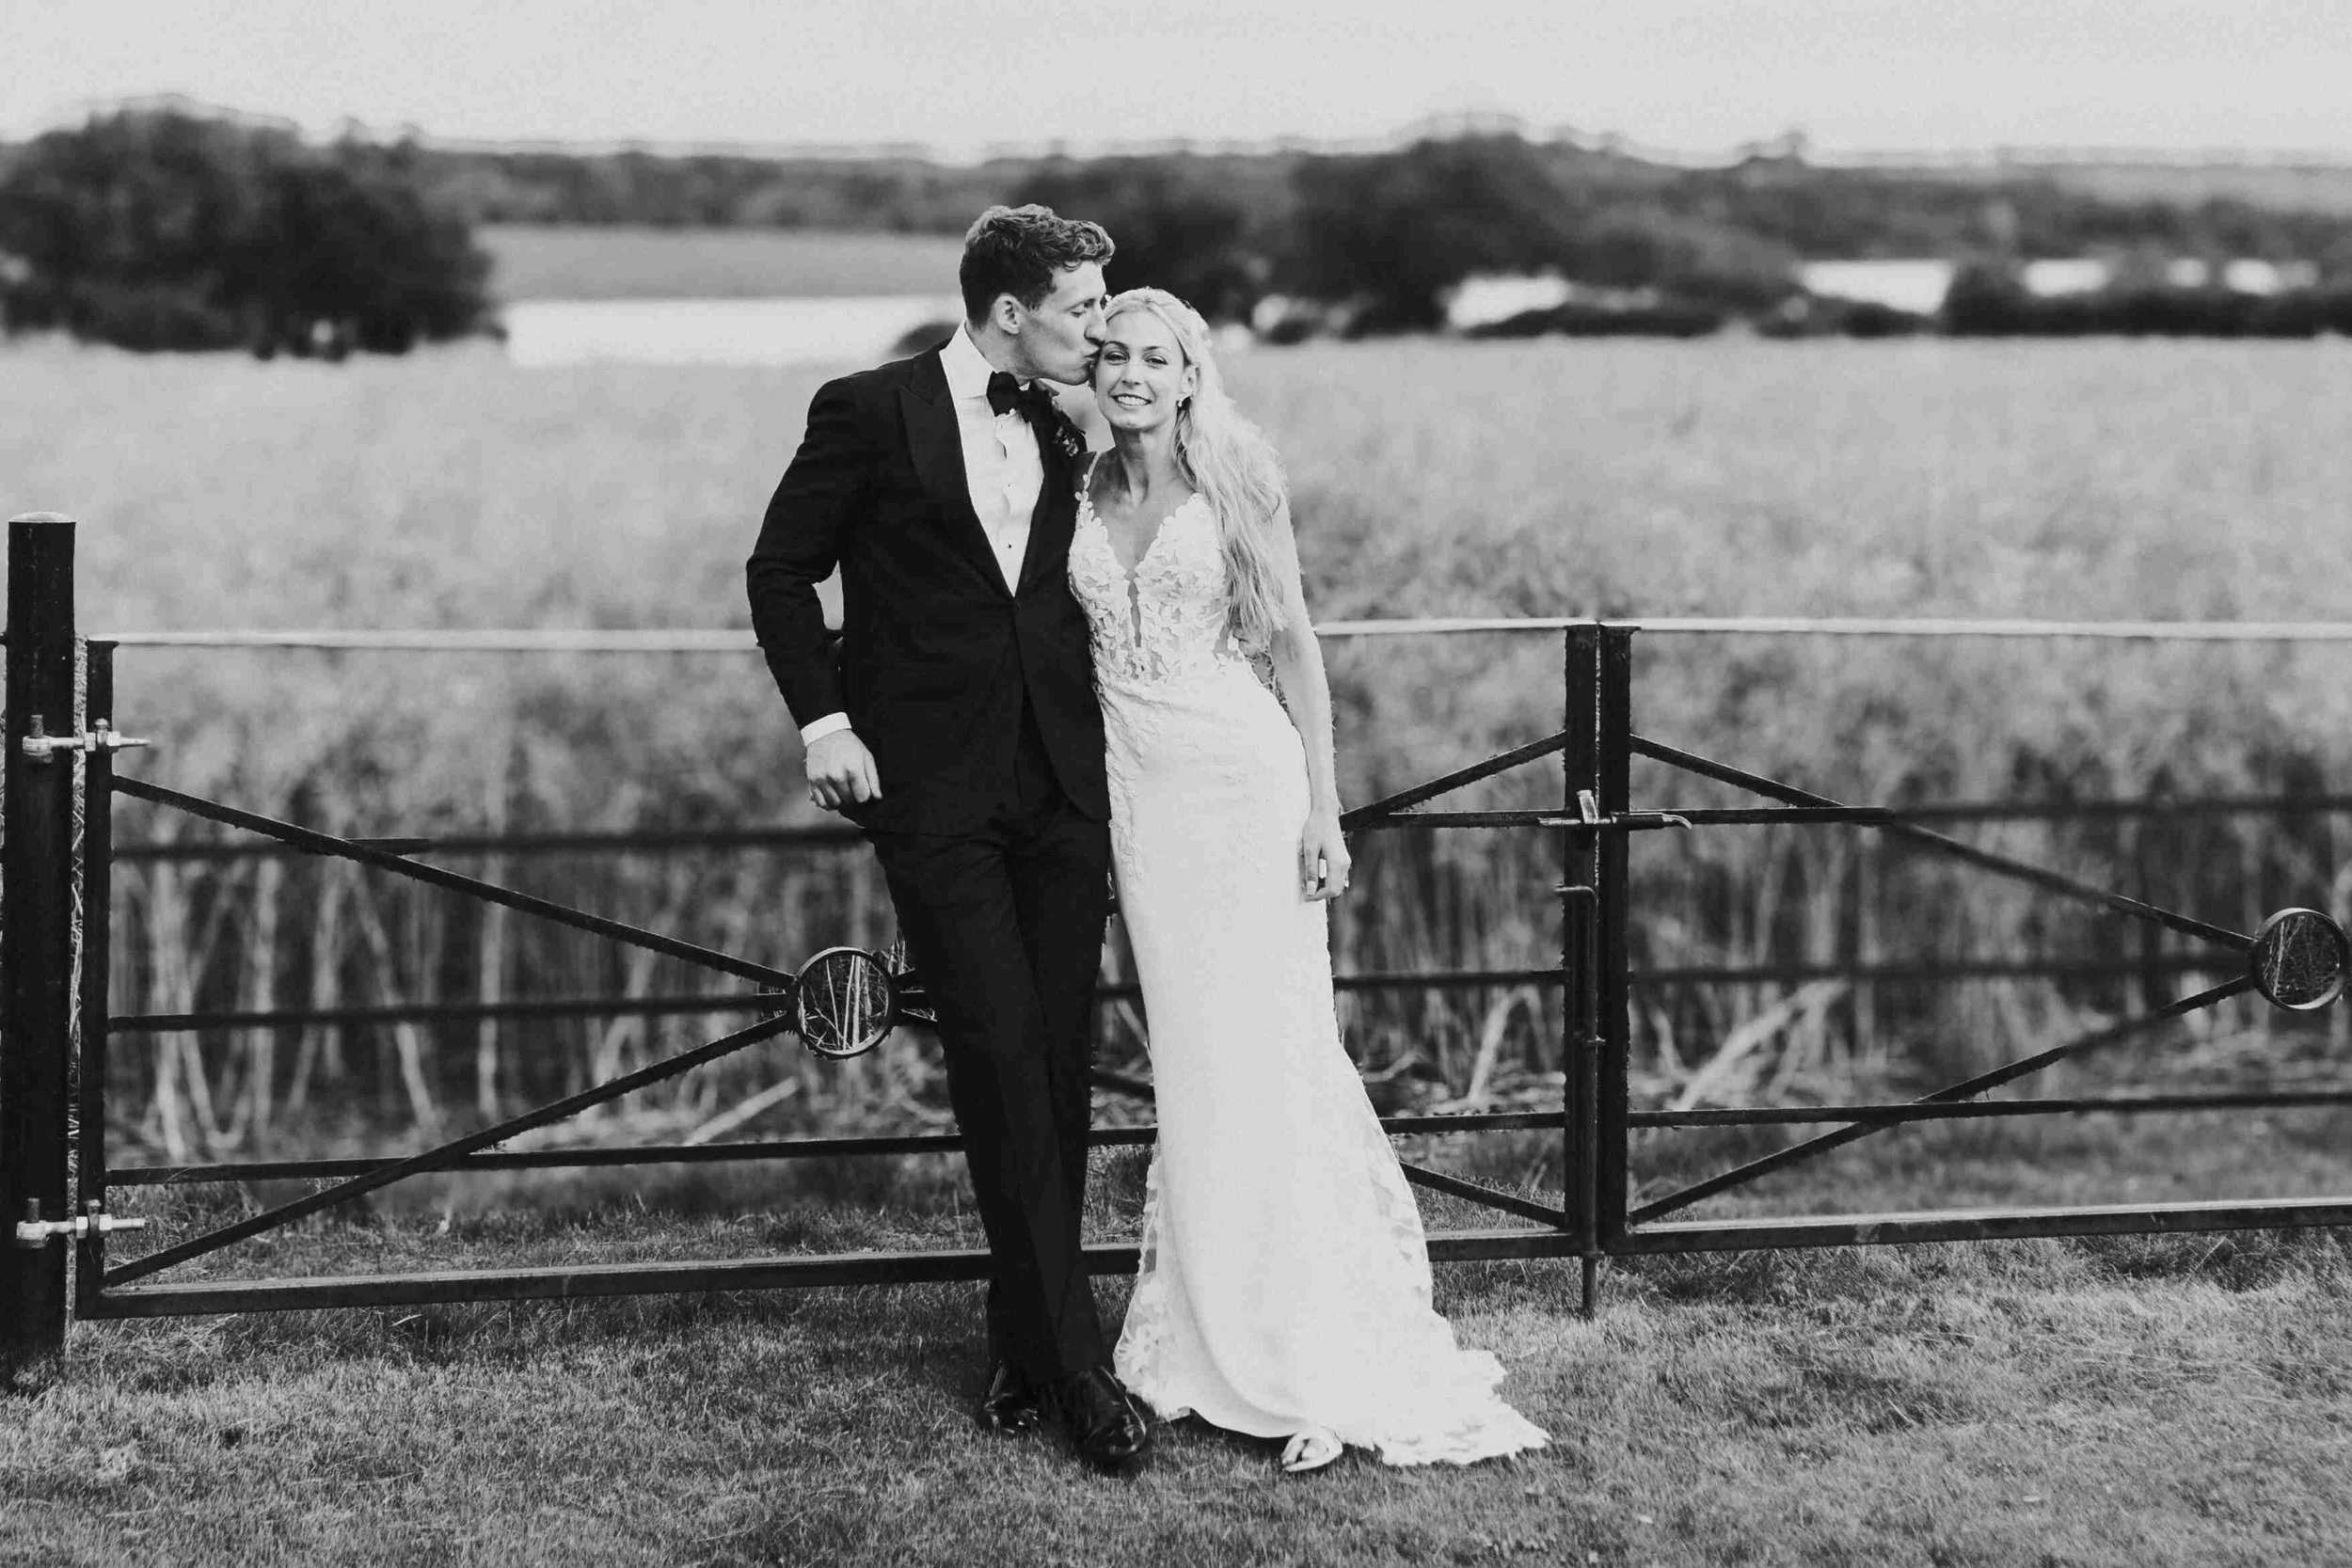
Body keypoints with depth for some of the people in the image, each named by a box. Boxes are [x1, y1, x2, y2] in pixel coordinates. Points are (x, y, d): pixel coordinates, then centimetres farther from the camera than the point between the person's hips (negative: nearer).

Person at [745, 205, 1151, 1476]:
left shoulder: (1062, 435, 11)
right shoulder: (870, 414, -4)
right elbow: (779, 571, 2)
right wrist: (822, 718, -7)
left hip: (1060, 786, 5)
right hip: (935, 792, -5)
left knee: (1058, 1071, 5)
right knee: (1001, 1064, -9)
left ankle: (1025, 1337, 16)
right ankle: (1072, 1364, -8)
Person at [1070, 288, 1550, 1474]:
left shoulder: (1231, 484, -3)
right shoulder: (1081, 495, 7)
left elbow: (1293, 644, -1)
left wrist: (1323, 810, -7)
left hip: (1242, 778, -3)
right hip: (1139, 789, 4)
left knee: (1268, 1054, -5)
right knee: (1189, 1059, 5)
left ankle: (1318, 1365, -1)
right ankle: (1219, 1342, 11)